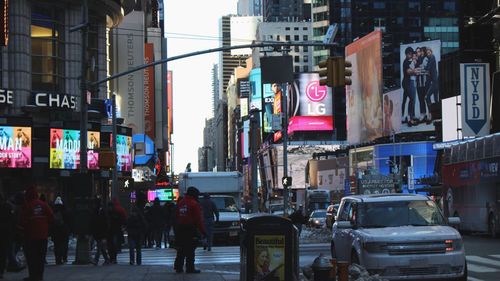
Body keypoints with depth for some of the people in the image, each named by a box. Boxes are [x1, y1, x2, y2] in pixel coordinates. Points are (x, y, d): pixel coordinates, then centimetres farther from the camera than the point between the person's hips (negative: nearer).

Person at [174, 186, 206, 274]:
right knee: (190, 250, -3)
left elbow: (176, 216, 14)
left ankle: (178, 267, 13)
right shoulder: (194, 204, -12)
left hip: (180, 229, 7)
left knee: (181, 250, 12)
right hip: (190, 229, -7)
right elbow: (198, 219, -14)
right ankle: (190, 268, -3)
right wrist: (203, 230, -11)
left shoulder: (180, 203, 11)